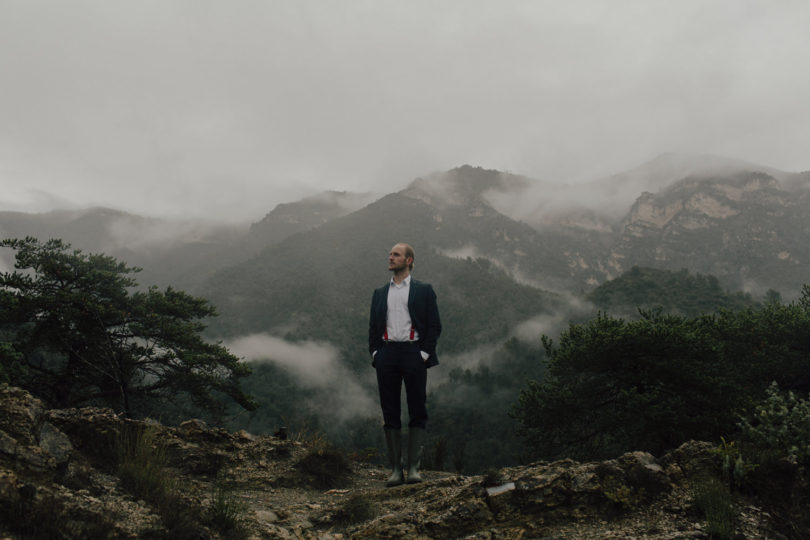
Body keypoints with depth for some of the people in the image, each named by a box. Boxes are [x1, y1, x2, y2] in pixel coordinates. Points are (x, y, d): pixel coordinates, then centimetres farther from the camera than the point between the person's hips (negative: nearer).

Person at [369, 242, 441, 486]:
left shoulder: (423, 290, 6)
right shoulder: (379, 293, 17)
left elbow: (434, 325, 2)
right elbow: (373, 326, 17)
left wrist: (424, 354, -8)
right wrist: (375, 354, 3)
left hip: (413, 353, -3)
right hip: (386, 354, 3)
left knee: (417, 413, -2)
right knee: (390, 413, 2)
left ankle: (414, 467, 2)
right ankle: (395, 469, 7)